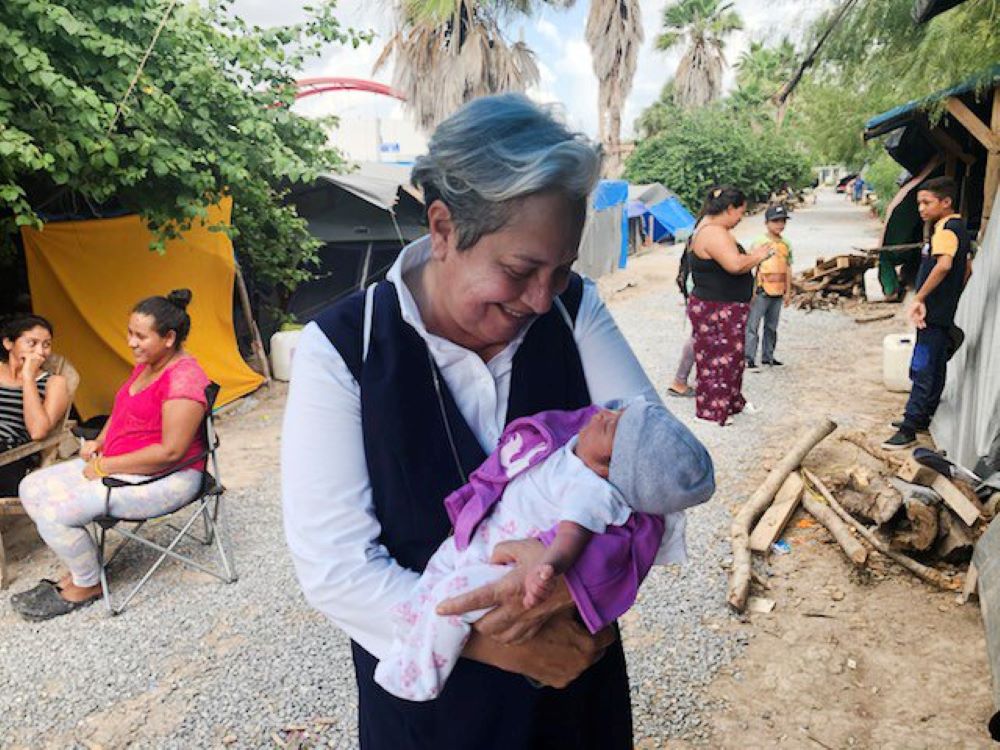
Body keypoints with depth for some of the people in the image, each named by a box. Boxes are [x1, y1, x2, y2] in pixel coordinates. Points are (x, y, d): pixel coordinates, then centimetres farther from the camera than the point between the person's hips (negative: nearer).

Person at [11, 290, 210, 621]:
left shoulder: (183, 379, -23)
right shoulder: (146, 365, 7)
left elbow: (171, 451, -27)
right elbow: (123, 410, 25)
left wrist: (107, 466, -18)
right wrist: (100, 442, 6)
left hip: (165, 478, -10)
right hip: (114, 464, 10)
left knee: (57, 512, -20)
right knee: (32, 488, 4)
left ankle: (87, 585, 6)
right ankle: (80, 566, 15)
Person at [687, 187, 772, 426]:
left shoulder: (713, 229, 13)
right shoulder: (713, 232, -22)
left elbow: (732, 261, 20)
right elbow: (735, 265, -33)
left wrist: (752, 255, 5)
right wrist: (758, 256, -16)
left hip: (725, 310, 11)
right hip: (715, 311, -11)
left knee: (731, 357, 21)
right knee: (717, 361, -1)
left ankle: (731, 401, 35)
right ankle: (712, 411, 10)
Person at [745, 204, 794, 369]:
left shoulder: (786, 245, 9)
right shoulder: (759, 243, -7)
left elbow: (788, 269, 14)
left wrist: (788, 292, 12)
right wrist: (752, 291, -13)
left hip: (778, 293, 6)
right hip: (761, 292, -6)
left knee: (772, 327, 13)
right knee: (752, 325, -7)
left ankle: (768, 356, 23)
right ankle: (749, 358, -4)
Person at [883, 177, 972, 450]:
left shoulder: (946, 228, -17)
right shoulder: (958, 227, 15)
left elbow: (944, 265, -34)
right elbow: (966, 269, 24)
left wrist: (919, 299, -31)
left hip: (934, 314, -10)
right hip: (943, 312, 10)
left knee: (922, 370, -9)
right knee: (935, 368, 17)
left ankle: (908, 430, -7)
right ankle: (922, 417, 29)